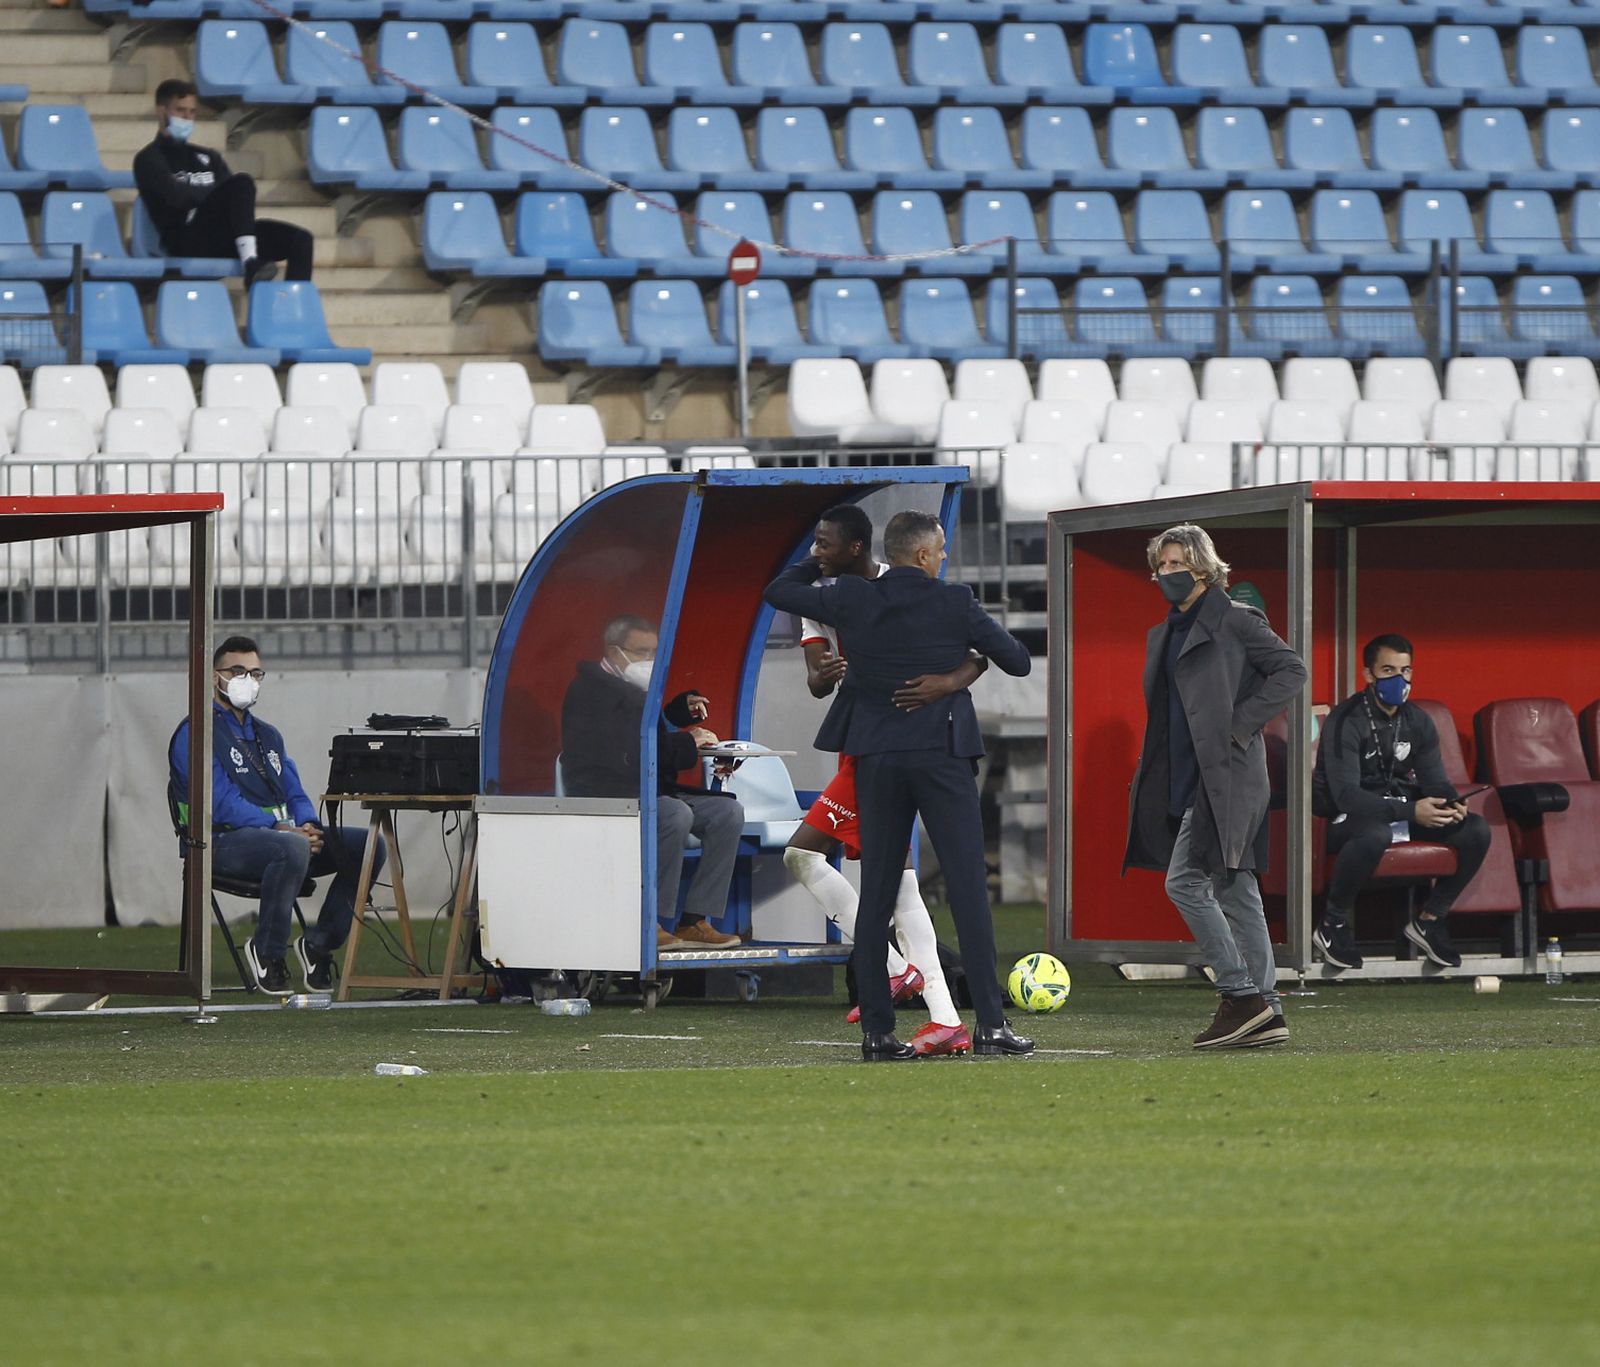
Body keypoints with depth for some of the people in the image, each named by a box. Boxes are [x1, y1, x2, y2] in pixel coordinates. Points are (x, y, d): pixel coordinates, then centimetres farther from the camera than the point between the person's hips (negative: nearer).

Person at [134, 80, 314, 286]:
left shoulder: (207, 157, 29)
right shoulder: (149, 159, 8)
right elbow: (177, 196, -10)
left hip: (221, 239, 7)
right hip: (186, 241, -7)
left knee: (299, 239, -13)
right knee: (242, 183, -30)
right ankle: (251, 265, -46)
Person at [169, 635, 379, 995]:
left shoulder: (268, 735, 25)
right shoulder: (197, 733, -2)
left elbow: (296, 796, 18)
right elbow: (221, 803, -15)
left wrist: (307, 827, -7)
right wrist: (279, 828, -23)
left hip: (282, 834, 8)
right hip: (225, 841, -8)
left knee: (368, 844, -10)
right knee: (292, 849, -40)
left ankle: (319, 944, -5)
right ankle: (266, 952, -22)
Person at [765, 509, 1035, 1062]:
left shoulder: (852, 598, 1)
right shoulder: (955, 604, -6)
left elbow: (779, 590, 16)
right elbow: (1019, 662, 2)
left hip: (876, 757, 3)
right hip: (942, 753, -3)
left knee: (876, 894, 6)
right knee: (969, 889, -2)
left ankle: (877, 1031, 3)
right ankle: (991, 1023, -7)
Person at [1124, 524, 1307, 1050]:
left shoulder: (1234, 621, -6)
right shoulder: (1163, 635, 19)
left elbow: (1291, 670, -9)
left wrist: (1241, 725, -13)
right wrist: (1149, 781, 16)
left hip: (1227, 772, -9)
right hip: (1186, 780, 9)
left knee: (1185, 882, -15)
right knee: (1234, 891, 7)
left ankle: (1241, 995, -11)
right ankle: (1266, 1014, 8)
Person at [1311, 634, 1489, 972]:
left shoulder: (1417, 722, 6)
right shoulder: (1346, 722, -17)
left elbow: (1434, 779, 4)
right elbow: (1346, 794, -27)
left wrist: (1451, 804, -23)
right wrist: (1410, 812, -37)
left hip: (1401, 810, 7)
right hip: (1346, 818, -7)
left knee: (1476, 830, -12)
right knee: (1375, 834, -42)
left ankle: (1429, 919, 3)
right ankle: (1333, 925, -21)